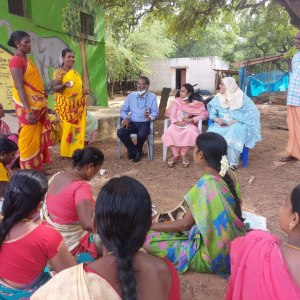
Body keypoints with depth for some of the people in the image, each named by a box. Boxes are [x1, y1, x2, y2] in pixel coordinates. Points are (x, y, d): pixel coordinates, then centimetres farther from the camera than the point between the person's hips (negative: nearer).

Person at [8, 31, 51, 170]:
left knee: (37, 138, 13)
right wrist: (28, 110, -24)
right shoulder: (16, 61, -12)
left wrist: (43, 99, 20)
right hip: (28, 107, -9)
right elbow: (19, 87, -19)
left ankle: (36, 168, 23)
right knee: (28, 139, -3)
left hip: (37, 106, 9)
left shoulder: (26, 59, 16)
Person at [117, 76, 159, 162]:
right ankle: (133, 150, 0)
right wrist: (125, 118, -10)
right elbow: (123, 109, 11)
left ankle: (138, 151, 0)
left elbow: (155, 112, -5)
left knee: (141, 135, -35)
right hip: (132, 122, 3)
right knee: (120, 132, -24)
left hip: (144, 123, -3)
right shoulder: (131, 96, 10)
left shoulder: (152, 97, 3)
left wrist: (150, 117, -28)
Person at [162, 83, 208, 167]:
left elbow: (205, 114, -7)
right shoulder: (176, 101, 7)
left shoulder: (196, 104, 2)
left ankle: (183, 154, -16)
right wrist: (177, 122, -21)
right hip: (177, 124, 1)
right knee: (170, 132, -32)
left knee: (191, 132, -36)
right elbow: (172, 115, 1)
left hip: (189, 124, -1)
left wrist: (191, 119, -19)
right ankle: (175, 155, -14)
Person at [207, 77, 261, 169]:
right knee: (213, 133, -30)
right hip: (222, 125, 3)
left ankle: (233, 163, -22)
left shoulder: (242, 97, -3)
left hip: (238, 125, -3)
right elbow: (212, 113, 6)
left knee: (232, 135, -37)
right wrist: (217, 119, -18)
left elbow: (252, 114, -8)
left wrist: (236, 121, -20)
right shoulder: (218, 98, 9)